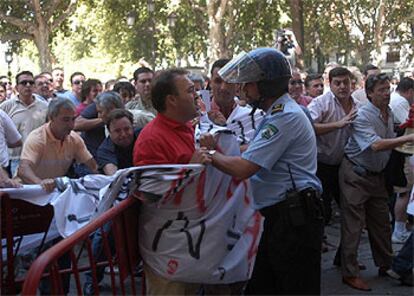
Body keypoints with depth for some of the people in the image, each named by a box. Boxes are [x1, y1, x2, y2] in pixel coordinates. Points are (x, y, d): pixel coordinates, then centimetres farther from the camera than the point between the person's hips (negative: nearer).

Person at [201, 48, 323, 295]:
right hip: (280, 217, 10)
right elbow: (253, 161, 17)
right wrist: (218, 151, 7)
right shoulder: (280, 113, 18)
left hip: (295, 219, -10)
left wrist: (210, 153, -5)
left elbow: (242, 169, -20)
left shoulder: (286, 117, -17)